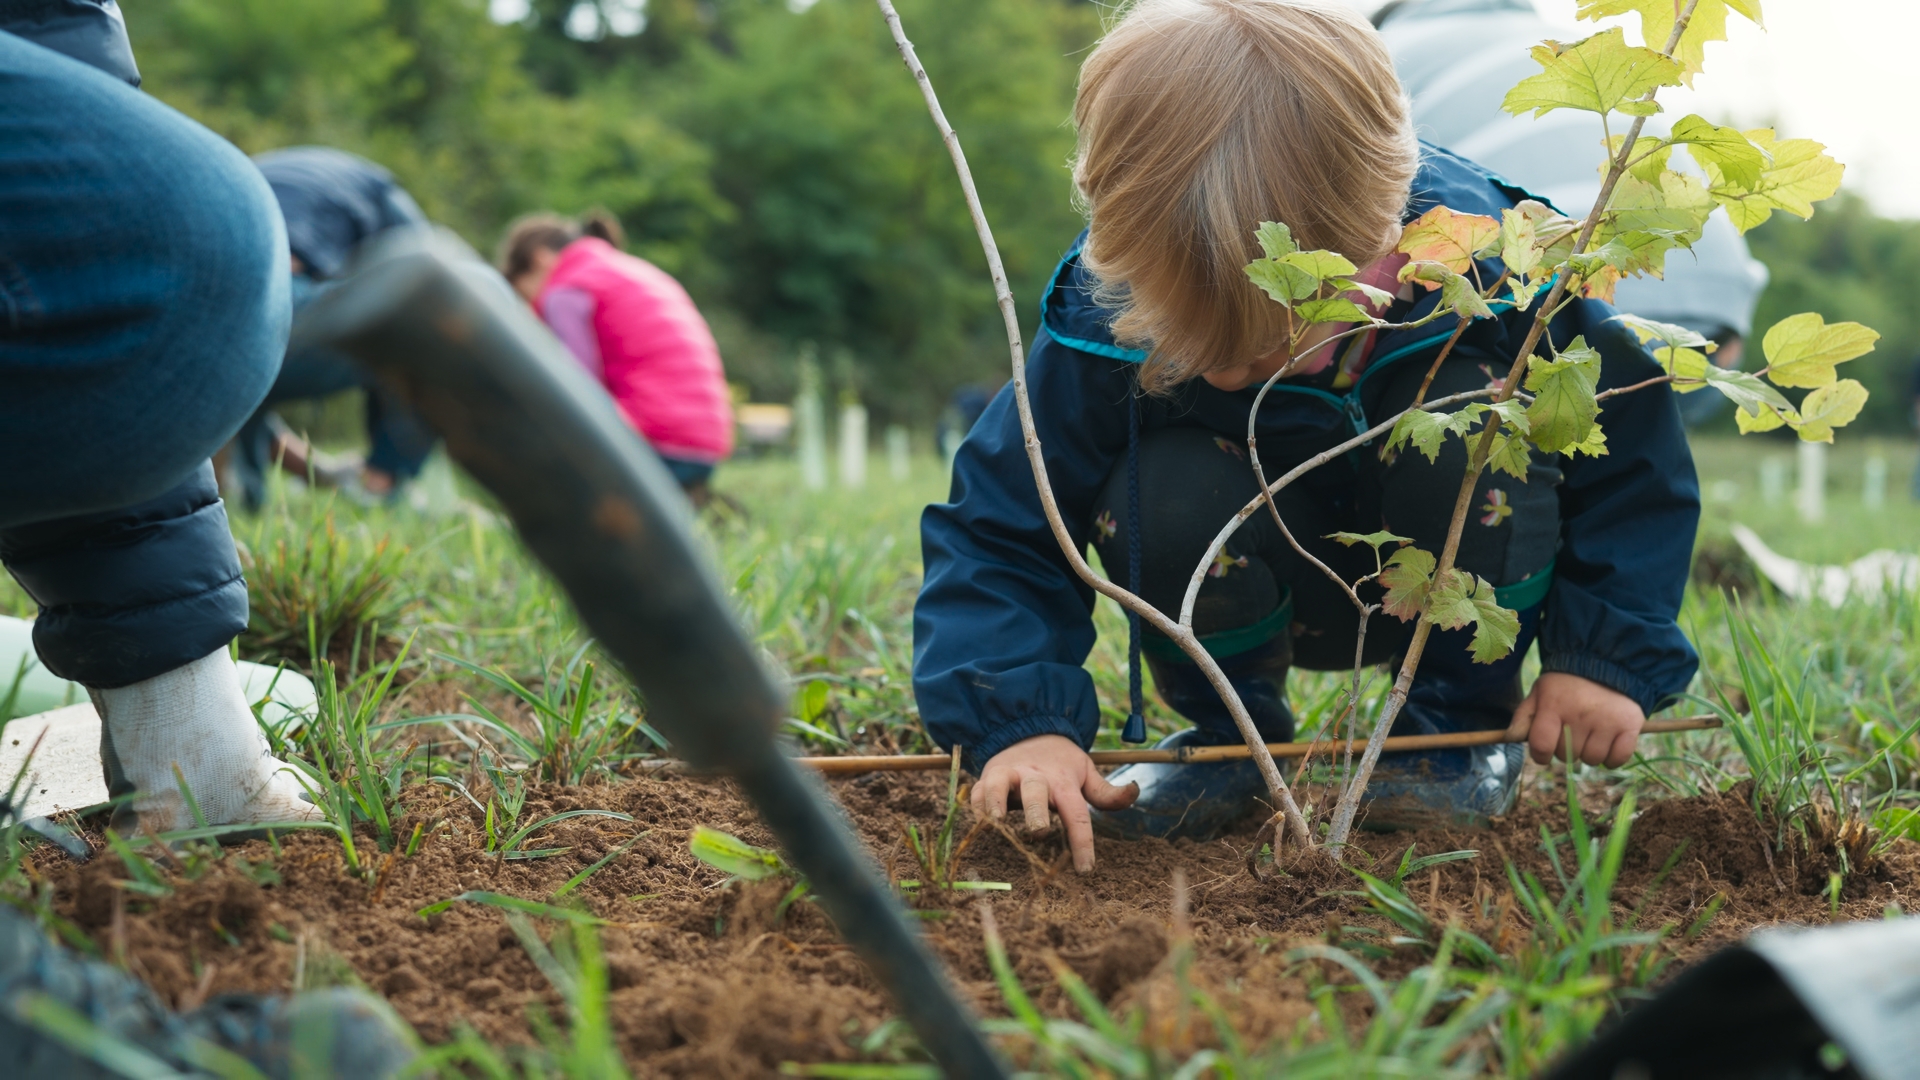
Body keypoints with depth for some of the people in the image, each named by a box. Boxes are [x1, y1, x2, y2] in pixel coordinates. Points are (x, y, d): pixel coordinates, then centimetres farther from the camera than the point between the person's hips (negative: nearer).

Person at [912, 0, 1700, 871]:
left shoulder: (1481, 256, -30)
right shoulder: (1106, 322, -29)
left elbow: (1629, 449, -14)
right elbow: (997, 525, -23)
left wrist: (1609, 654, -22)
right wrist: (1018, 722, -39)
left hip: (1446, 579, 0)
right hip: (1263, 595, 0)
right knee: (1161, 496, -32)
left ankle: (1458, 730, -9)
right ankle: (1231, 733, -2)